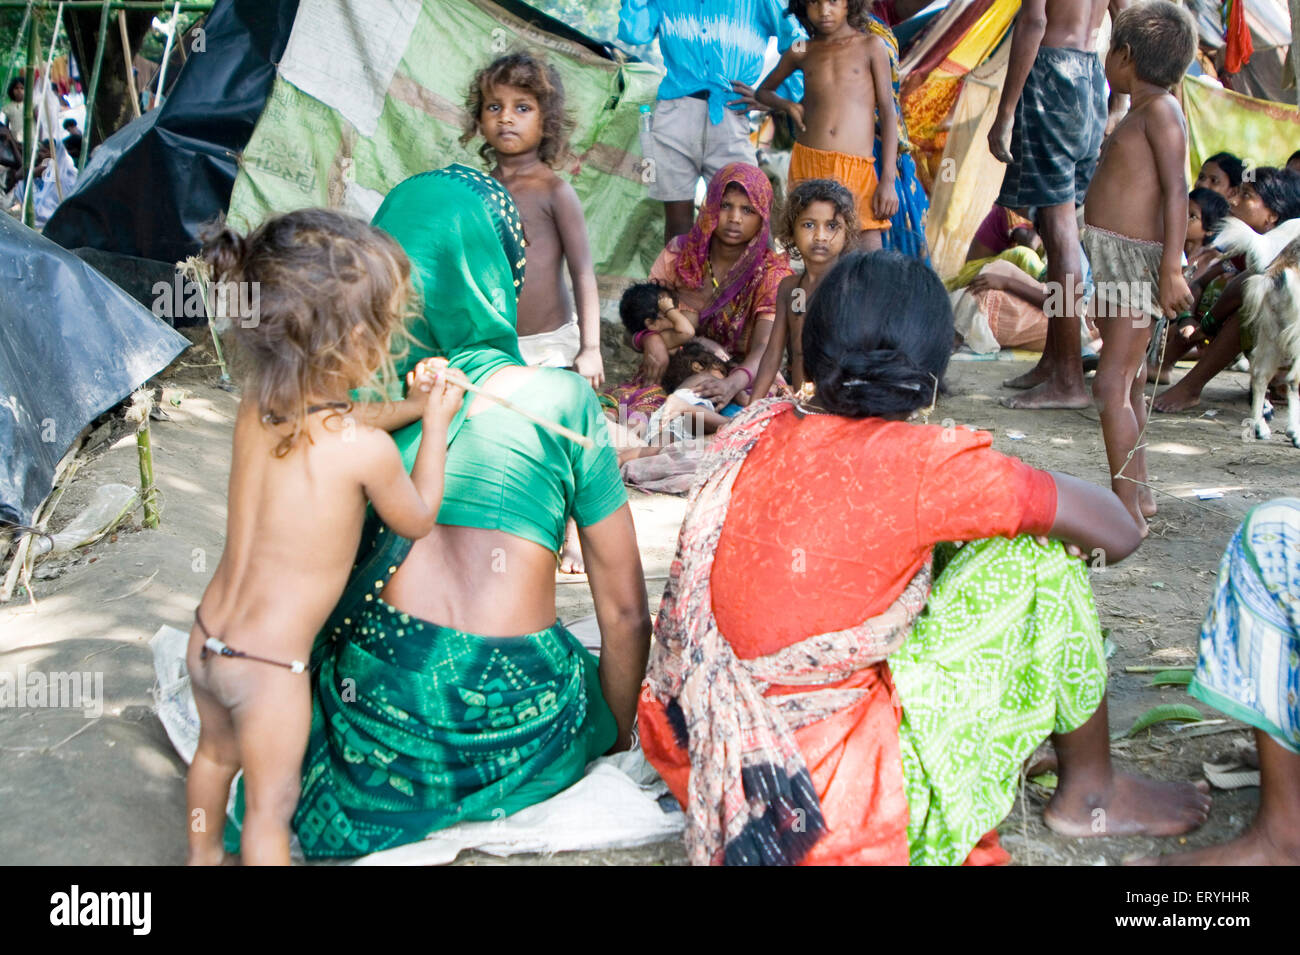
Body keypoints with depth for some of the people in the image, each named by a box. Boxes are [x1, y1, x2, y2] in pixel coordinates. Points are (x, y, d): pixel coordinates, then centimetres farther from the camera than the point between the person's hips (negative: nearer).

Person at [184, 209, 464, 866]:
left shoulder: (253, 409, -7)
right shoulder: (366, 449, -25)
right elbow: (417, 520, -4)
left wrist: (405, 407, 12)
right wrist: (434, 426, 3)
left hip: (206, 639, 7)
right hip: (269, 669, -7)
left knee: (215, 752, 32)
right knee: (270, 804, 15)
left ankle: (201, 855, 56)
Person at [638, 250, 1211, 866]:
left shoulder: (751, 431, 1)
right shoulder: (925, 465, -18)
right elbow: (1117, 532, -8)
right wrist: (1022, 485, 12)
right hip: (828, 806, -7)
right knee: (1041, 550, -1)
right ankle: (1089, 792, 19)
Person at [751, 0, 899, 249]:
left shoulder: (871, 46, 9)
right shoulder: (801, 52, 15)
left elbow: (888, 113, 5)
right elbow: (763, 91, 32)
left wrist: (888, 180, -4)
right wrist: (788, 105, 8)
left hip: (858, 171, -2)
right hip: (807, 164, 2)